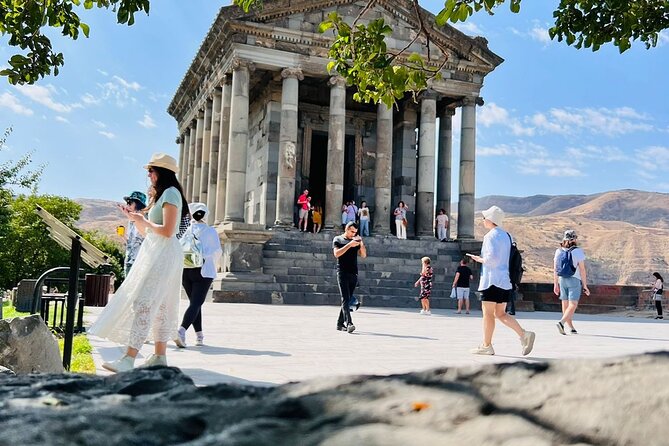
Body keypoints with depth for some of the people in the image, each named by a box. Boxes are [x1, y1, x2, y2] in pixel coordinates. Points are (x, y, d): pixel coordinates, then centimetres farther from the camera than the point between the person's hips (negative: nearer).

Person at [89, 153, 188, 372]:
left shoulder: (170, 193, -8)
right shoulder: (160, 195, 23)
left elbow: (167, 231, -19)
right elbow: (147, 232, 23)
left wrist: (144, 221, -6)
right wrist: (135, 218, 10)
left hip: (163, 255, -11)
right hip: (155, 253, 11)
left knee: (143, 302, -16)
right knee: (158, 306, 11)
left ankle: (128, 359, -20)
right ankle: (159, 356, 16)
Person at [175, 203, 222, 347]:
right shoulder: (210, 231, -2)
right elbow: (217, 251, 4)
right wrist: (215, 265, 23)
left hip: (185, 271, 4)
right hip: (203, 271, -3)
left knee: (194, 302, 15)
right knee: (196, 303, -6)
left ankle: (199, 335, 16)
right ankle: (182, 330, -26)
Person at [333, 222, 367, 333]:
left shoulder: (355, 241, 17)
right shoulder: (337, 239, 5)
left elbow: (363, 255, 9)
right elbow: (336, 254, -10)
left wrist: (361, 244, -6)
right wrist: (349, 245, -16)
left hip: (354, 274, 5)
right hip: (342, 273, -5)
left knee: (348, 300, 7)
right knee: (345, 299, -14)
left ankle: (340, 324, 15)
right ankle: (349, 323, -24)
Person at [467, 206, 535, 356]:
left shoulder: (491, 236, -11)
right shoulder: (506, 235, 16)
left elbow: (491, 258, -23)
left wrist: (479, 259, -6)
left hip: (492, 279, -9)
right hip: (505, 280, 9)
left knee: (488, 313, 0)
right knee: (500, 314, 12)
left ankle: (486, 346, 6)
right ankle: (524, 334, -2)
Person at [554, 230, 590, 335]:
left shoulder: (558, 251, 4)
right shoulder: (578, 251, -8)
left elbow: (555, 270, 5)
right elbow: (582, 270, -8)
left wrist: (555, 284, 12)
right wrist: (585, 285, -2)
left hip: (562, 280, 5)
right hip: (574, 280, -5)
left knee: (565, 305, 11)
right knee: (573, 305, -6)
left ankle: (571, 328, 19)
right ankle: (561, 322, -25)